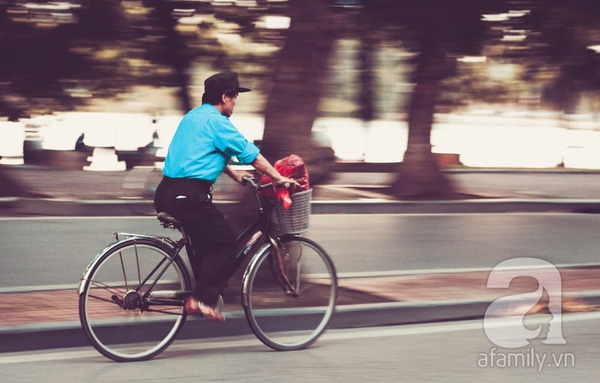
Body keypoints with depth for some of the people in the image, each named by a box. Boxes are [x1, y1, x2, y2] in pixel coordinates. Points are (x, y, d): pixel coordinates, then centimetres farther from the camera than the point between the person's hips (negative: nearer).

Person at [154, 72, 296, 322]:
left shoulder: (193, 116, 19)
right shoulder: (217, 122, -9)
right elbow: (251, 154, -6)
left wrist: (234, 174, 39)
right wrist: (278, 178, 3)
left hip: (168, 190, 10)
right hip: (188, 194, -10)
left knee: (204, 242, 23)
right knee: (226, 246, -1)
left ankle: (204, 295, 27)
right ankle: (201, 300, -4)